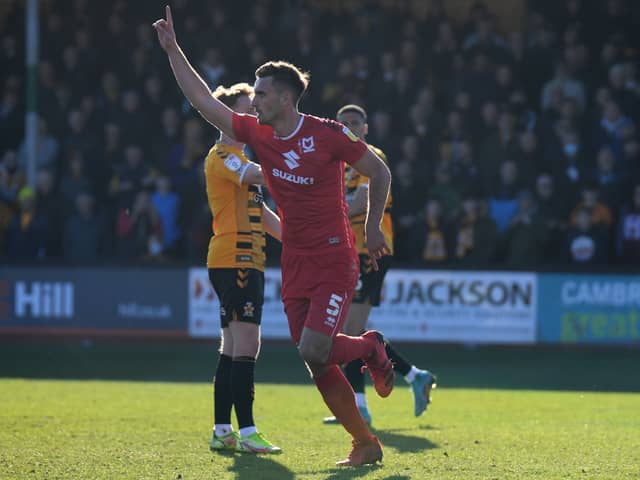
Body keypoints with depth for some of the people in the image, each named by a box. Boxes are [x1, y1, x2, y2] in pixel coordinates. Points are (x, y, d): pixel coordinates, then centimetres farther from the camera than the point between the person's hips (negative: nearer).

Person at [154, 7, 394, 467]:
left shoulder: (328, 134, -12)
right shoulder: (257, 134, 2)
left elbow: (380, 173, 0)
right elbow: (205, 101, 5)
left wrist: (372, 228, 1)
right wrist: (173, 51, 2)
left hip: (334, 263, -5)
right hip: (294, 266, 6)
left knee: (314, 351, -19)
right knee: (319, 365, 3)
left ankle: (370, 346, 12)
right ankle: (365, 442, 15)